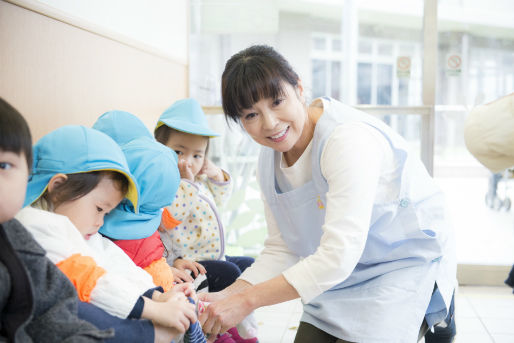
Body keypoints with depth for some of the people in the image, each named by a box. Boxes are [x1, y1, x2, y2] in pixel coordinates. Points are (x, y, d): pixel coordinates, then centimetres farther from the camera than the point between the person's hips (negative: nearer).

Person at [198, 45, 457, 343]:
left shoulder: (350, 138, -29)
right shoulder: (268, 165, -2)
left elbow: (339, 255, -34)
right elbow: (281, 251, 2)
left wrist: (248, 300, -31)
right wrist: (228, 295, -15)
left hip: (407, 261, -7)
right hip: (345, 277, 8)